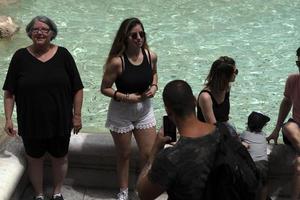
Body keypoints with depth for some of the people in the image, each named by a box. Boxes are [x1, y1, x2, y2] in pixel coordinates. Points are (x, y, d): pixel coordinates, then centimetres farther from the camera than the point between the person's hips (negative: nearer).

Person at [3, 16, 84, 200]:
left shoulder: (63, 55, -5)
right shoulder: (20, 57, -5)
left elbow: (77, 88, -1)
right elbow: (9, 92, -1)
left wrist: (77, 115, -3)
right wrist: (8, 119, -4)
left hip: (60, 122, 0)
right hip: (30, 123, 0)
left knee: (60, 158, 16)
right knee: (35, 159, 15)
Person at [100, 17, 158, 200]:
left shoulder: (151, 56, -10)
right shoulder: (117, 61, -23)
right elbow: (105, 89, -13)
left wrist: (154, 86, -7)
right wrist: (126, 97, -23)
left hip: (145, 111, 3)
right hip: (121, 114, -3)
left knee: (149, 154, 7)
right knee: (124, 155, 15)